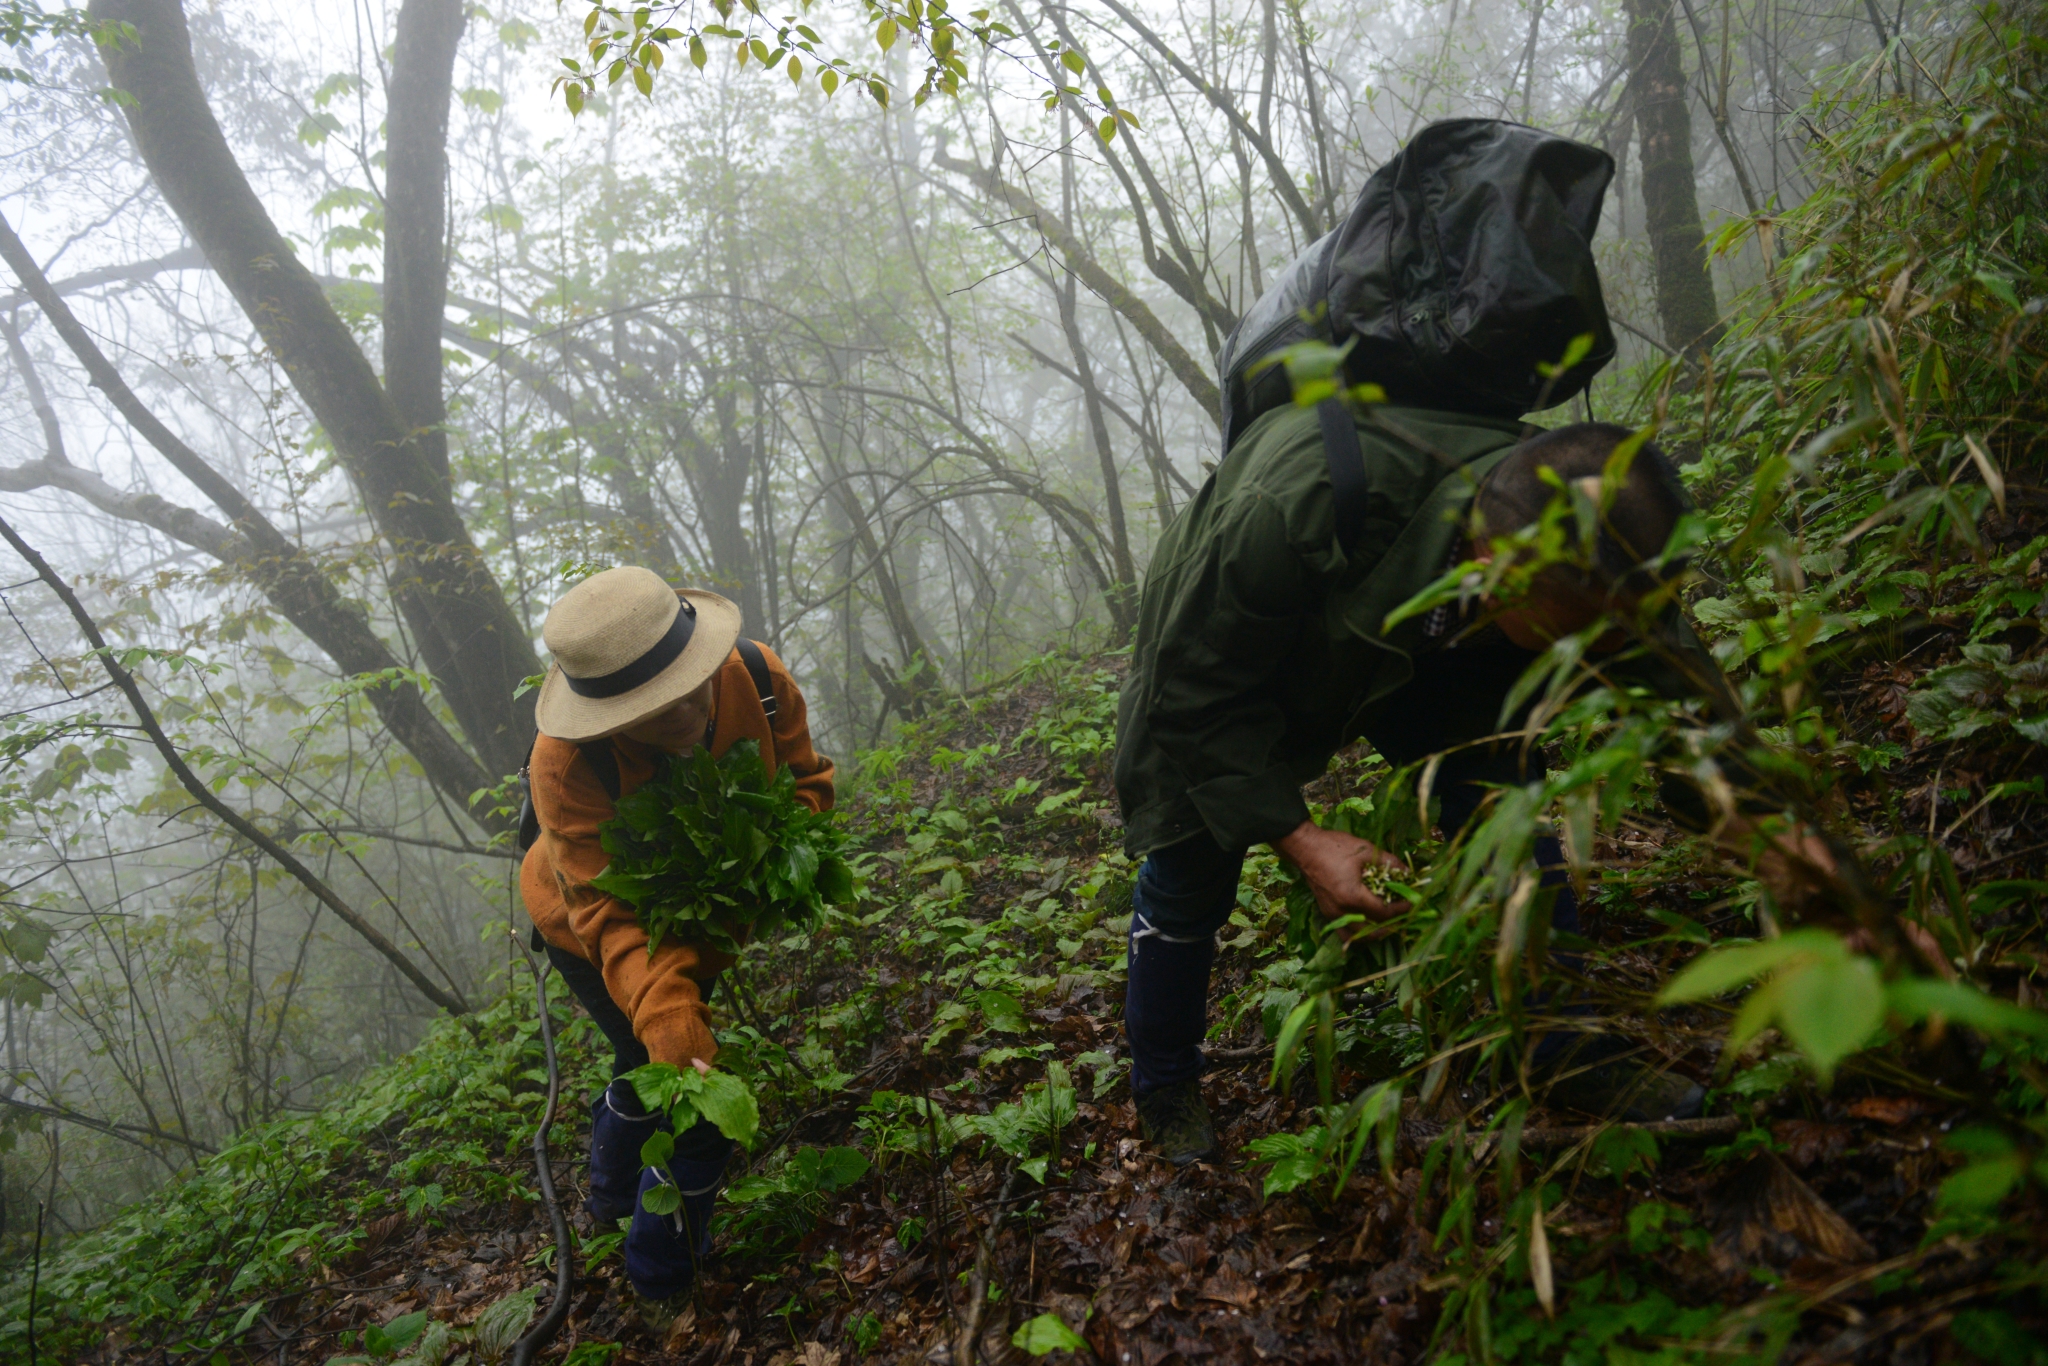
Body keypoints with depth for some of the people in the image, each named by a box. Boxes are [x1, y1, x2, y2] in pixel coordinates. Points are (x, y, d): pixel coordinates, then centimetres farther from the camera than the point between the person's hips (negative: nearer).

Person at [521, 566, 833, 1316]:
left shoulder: (757, 676, -30)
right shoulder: (566, 765, -41)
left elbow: (806, 781, -16)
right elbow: (608, 912, -42)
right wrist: (665, 1014, -56)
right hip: (593, 936, -5)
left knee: (649, 1070, 28)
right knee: (699, 1099, -4)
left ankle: (611, 1196, 59)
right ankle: (662, 1282, 23)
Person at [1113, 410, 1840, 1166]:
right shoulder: (1301, 507, -46)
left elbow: (1667, 677, -12)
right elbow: (1196, 689, -32)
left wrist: (1750, 822, -23)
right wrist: (1297, 838, -35)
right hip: (1212, 642, -3)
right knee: (1190, 869, 0)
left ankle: (1573, 1057, 6)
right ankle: (1164, 1087, 25)